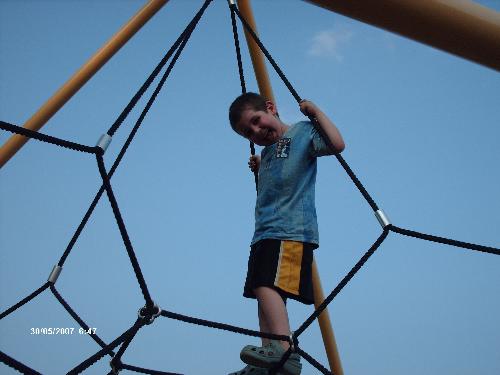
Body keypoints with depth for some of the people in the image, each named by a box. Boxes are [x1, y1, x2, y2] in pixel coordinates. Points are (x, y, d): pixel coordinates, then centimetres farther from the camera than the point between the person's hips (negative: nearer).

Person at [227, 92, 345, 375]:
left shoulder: (302, 132, 3)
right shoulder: (267, 150, 27)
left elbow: (337, 144, -16)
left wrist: (315, 111, -8)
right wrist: (260, 168, 29)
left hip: (292, 231, -10)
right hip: (264, 233, 10)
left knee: (266, 285, -26)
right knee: (267, 291, 4)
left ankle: (284, 350, -37)